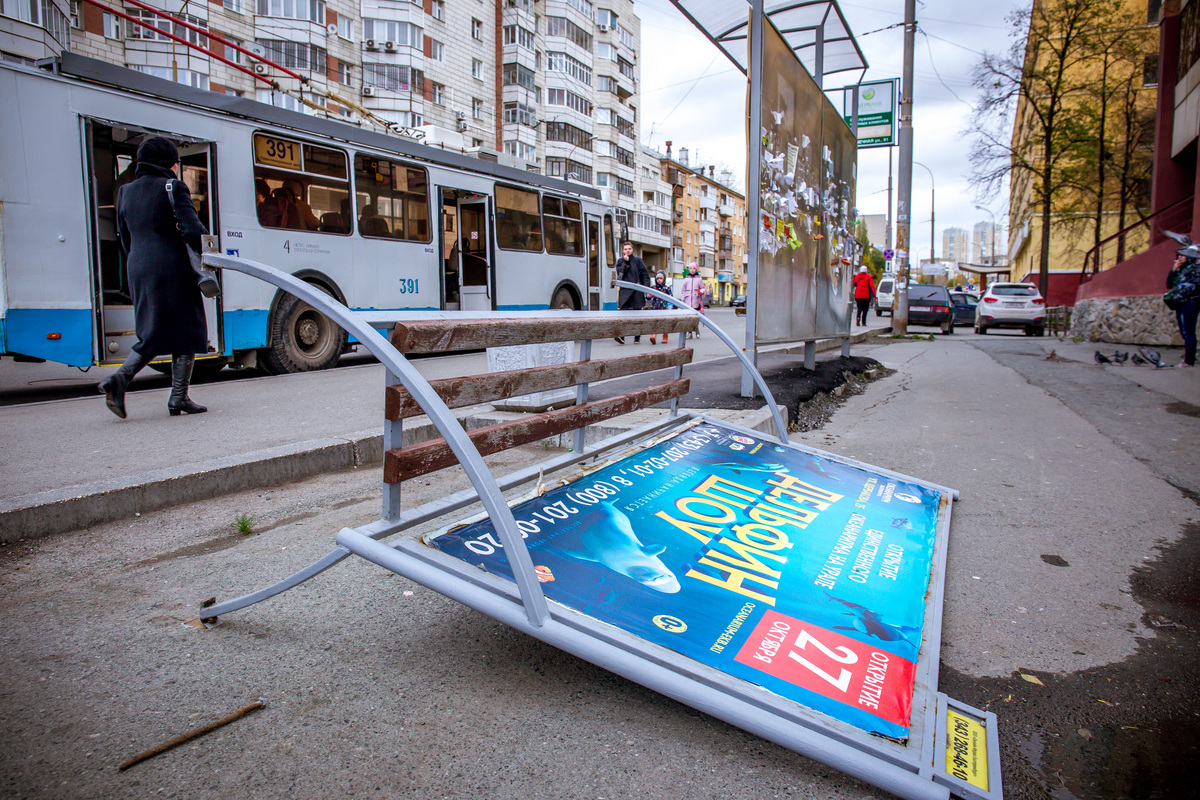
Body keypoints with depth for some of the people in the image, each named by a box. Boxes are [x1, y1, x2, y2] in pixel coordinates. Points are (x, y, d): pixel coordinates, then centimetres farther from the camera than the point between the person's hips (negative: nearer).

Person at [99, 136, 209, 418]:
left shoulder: (126, 192, 15)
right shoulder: (173, 188, -4)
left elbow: (126, 240, 17)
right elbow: (192, 229, -14)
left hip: (138, 269, 6)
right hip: (172, 268, -6)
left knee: (153, 333, 13)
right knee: (185, 330, 2)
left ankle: (120, 377, -10)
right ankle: (178, 398, 2)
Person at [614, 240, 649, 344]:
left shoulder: (637, 260, 8)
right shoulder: (620, 261, 12)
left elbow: (645, 274, 8)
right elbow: (620, 272, -5)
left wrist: (645, 287, -2)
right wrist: (625, 262, -9)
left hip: (637, 291, 0)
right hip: (625, 291, 0)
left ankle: (637, 337, 16)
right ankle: (621, 336, -24)